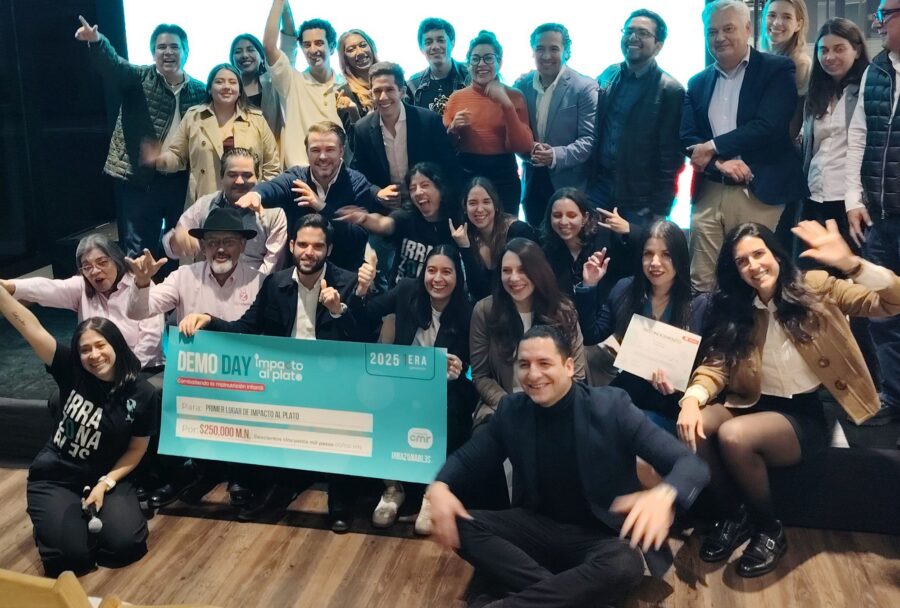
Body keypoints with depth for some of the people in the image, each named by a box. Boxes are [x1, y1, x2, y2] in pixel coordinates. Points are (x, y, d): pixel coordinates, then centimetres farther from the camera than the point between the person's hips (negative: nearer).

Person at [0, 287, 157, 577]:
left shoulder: (142, 394, -11)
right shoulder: (71, 373, -12)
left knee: (125, 545, -20)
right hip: (54, 478, -1)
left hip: (108, 477, 1)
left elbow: (136, 449, -2)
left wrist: (105, 483, -13)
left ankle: (89, 515, 12)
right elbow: (31, 327, -20)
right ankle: (53, 518, 15)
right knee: (70, 558, -19)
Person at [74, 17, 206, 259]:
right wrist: (96, 41, -41)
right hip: (139, 180, -2)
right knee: (139, 251, 4)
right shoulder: (139, 79, 0)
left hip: (182, 181, 2)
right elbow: (112, 65, -20)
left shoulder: (199, 91, 5)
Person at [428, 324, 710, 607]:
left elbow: (690, 463, -17)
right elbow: (465, 459, 10)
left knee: (624, 564, -38)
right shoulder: (512, 410, -2)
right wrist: (439, 486, -16)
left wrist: (663, 495, -42)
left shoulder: (611, 407, -14)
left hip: (602, 536, -4)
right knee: (461, 526, -20)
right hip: (538, 527, 4)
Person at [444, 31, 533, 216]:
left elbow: (524, 147, -10)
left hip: (503, 178, -1)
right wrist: (453, 130, -10)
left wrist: (506, 104, -16)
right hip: (464, 177, 1)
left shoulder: (514, 96, 0)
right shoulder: (456, 98, 5)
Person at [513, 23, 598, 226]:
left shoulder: (584, 88, -9)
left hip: (569, 185, -4)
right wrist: (528, 148, -14)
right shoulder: (521, 85, 4)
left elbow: (589, 139, -12)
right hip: (533, 183, 4)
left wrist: (556, 156, -27)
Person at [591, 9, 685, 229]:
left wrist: (660, 210, -10)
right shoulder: (607, 76, 8)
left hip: (640, 201, -4)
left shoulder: (670, 90, -8)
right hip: (599, 189, 4)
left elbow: (670, 157, -9)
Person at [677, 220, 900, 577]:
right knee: (692, 425, -26)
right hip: (752, 406, 4)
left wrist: (849, 263, -31)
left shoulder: (816, 288, -4)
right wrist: (692, 398, -22)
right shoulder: (732, 310, 6)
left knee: (733, 436, -32)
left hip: (804, 415, -4)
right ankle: (732, 517, -1)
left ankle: (769, 530, -4)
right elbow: (716, 365, 0)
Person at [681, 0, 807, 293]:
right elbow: (687, 138, 6)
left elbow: (769, 126, -12)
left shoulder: (777, 69, 0)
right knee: (700, 285, 3)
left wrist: (714, 147, -10)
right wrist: (720, 162, -12)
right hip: (708, 195, 4)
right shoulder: (697, 82, 15)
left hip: (759, 194, -4)